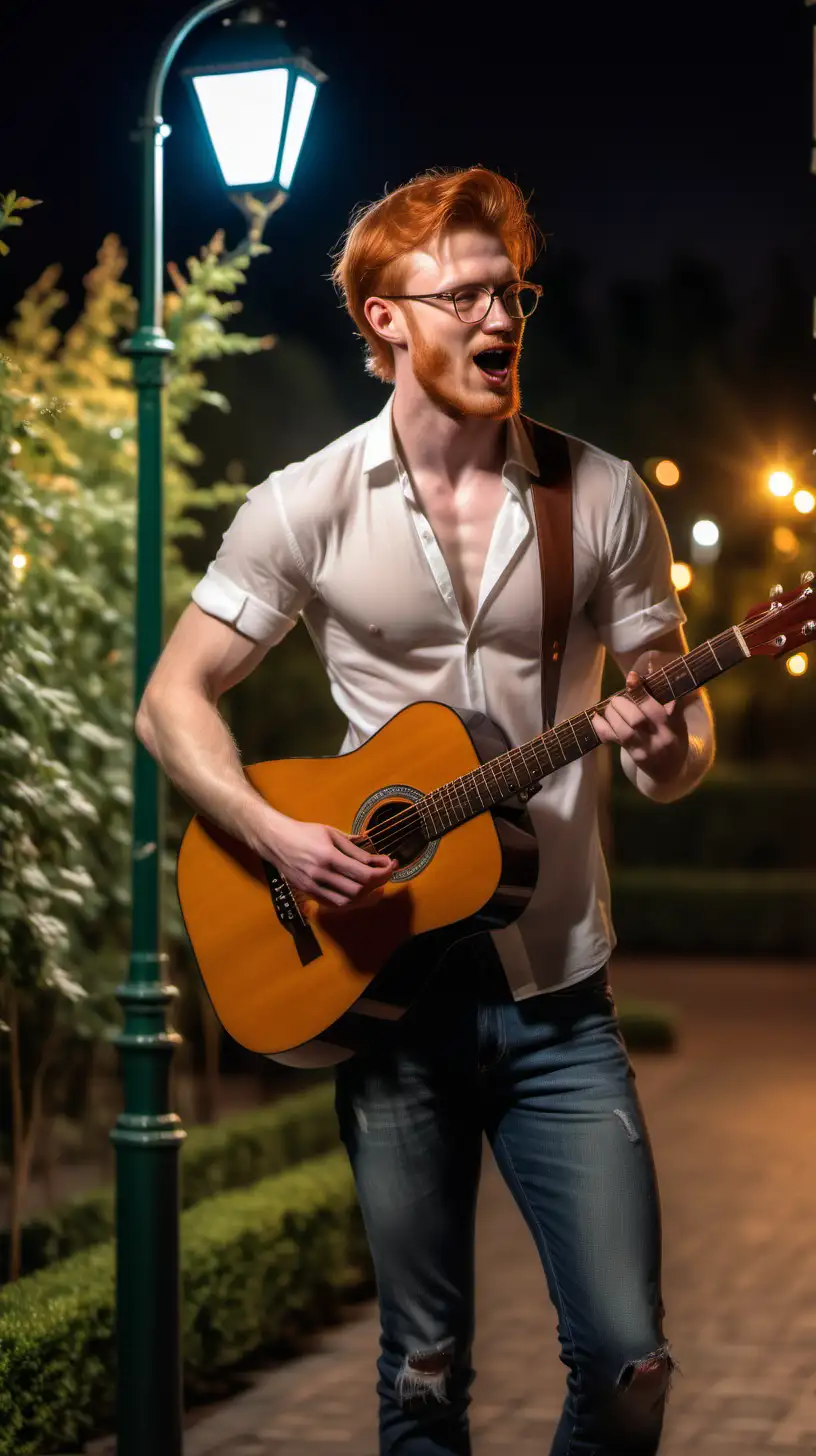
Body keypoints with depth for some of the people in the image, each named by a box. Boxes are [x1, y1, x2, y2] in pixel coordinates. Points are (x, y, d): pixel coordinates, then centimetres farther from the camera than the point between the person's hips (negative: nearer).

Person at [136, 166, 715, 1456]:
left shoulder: (604, 498, 2)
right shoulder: (309, 507, -1)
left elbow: (680, 741, 7)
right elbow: (173, 699, 3)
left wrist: (667, 751, -17)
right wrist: (275, 835, -13)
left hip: (559, 995, 1)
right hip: (387, 985, -1)